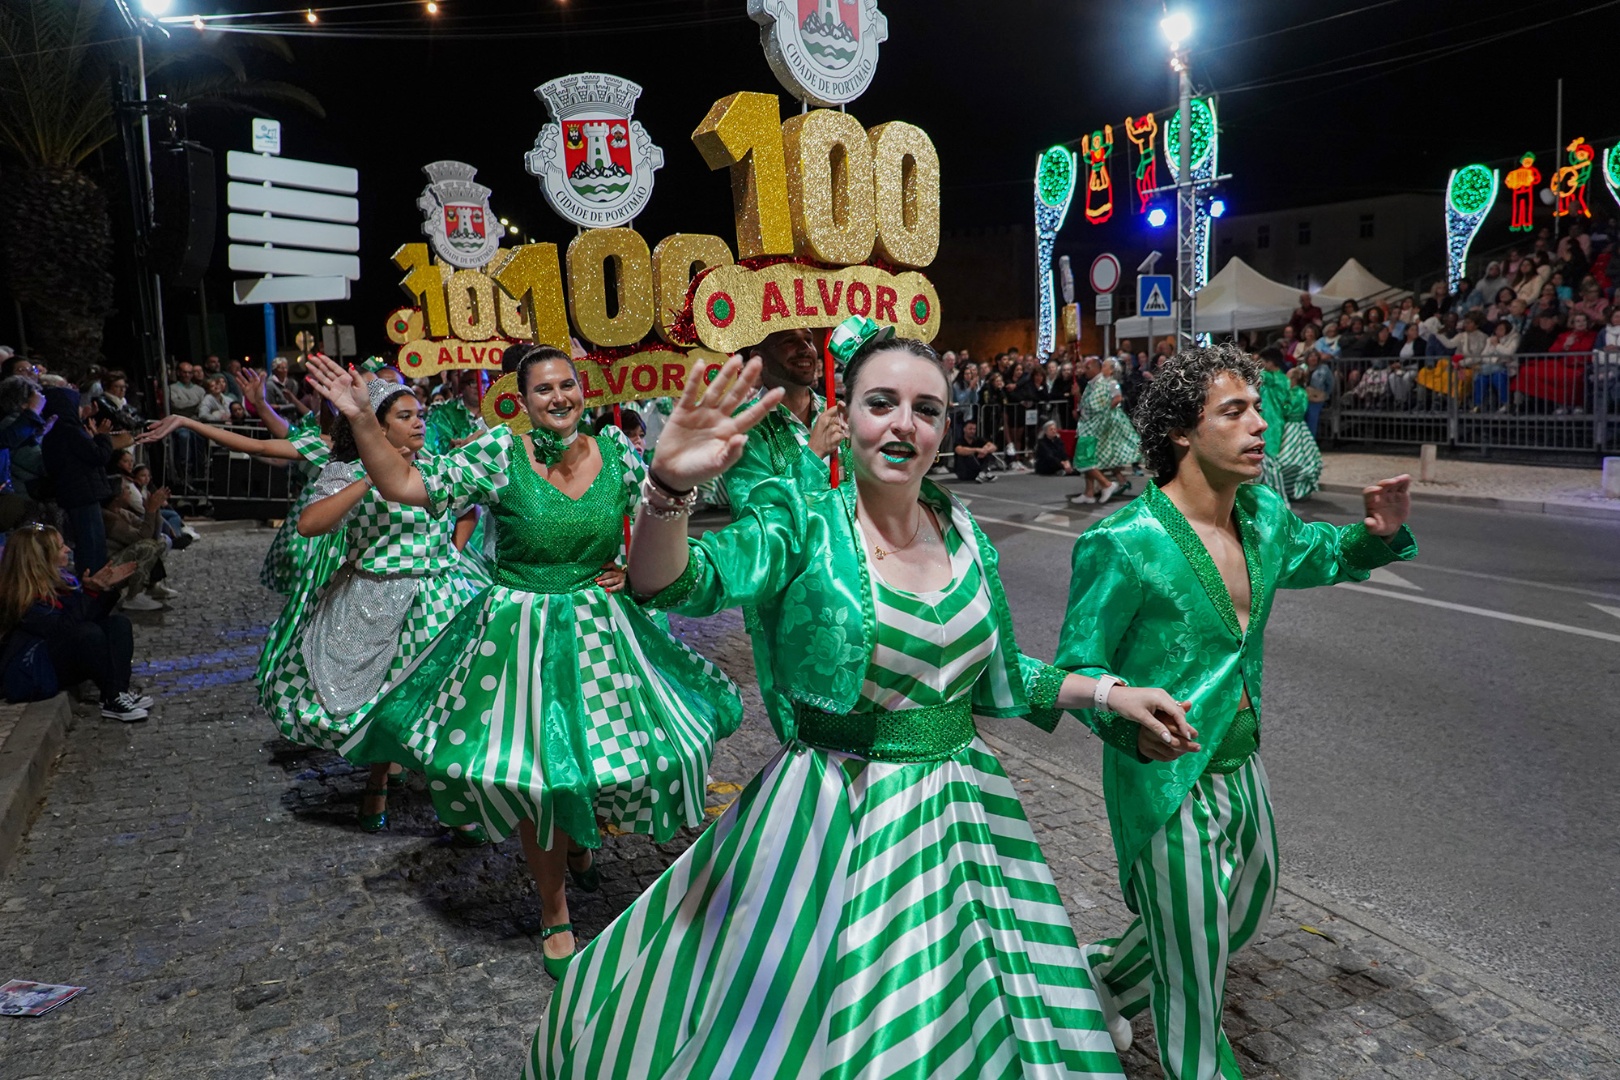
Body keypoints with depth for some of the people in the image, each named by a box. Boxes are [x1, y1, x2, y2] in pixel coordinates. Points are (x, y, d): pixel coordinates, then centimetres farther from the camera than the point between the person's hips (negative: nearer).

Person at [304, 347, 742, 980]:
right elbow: (403, 486, -13)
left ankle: (582, 837, 52)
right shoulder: (499, 454, -11)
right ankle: (554, 915, 28)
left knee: (601, 756, 14)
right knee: (539, 776, 6)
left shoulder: (616, 452, -3)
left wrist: (629, 566, 0)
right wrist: (360, 420, -22)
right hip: (521, 633, -3)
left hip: (599, 629, 3)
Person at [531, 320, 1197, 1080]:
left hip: (956, 817, 5)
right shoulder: (802, 526, -12)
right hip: (827, 820, -4)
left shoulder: (966, 539, 2)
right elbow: (671, 584, -29)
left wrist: (1108, 692, 12)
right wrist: (669, 486, -47)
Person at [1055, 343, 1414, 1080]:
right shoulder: (1123, 544, -24)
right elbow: (1077, 665, -17)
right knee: (1195, 970, 6)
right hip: (1168, 780, -8)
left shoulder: (1265, 516, -2)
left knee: (1250, 908, 28)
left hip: (1241, 765, 8)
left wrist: (1380, 534, -4)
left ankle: (1108, 975, 50)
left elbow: (1327, 555, 18)